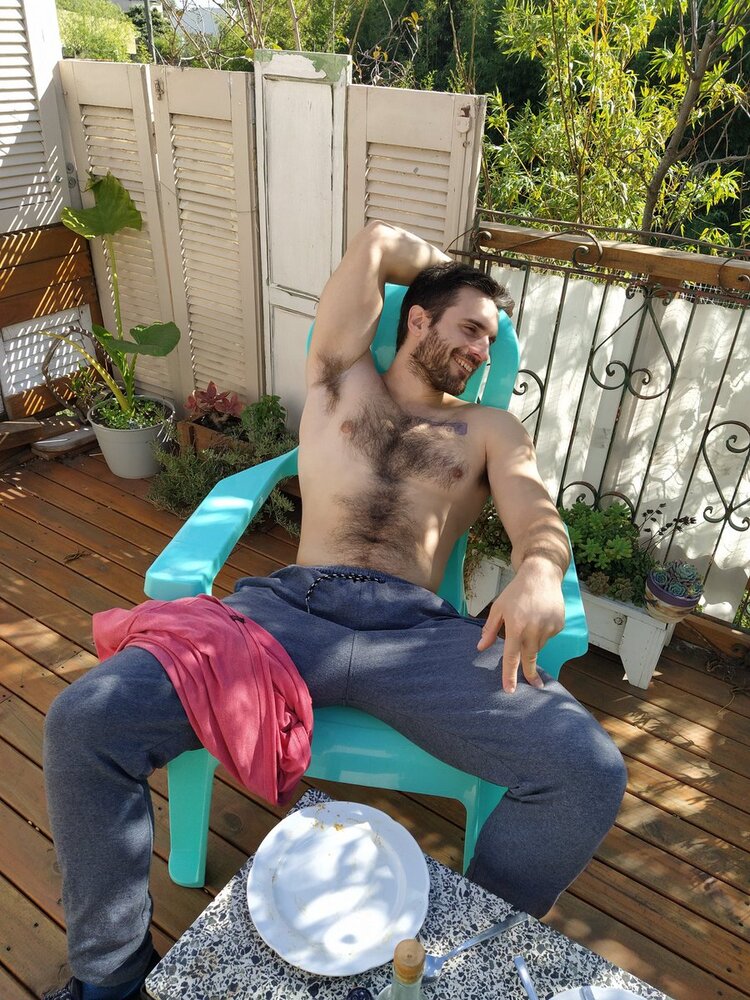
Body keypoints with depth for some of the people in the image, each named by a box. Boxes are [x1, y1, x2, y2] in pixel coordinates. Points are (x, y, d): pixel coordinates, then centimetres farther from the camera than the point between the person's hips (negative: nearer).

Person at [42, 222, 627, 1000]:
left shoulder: (490, 430, 23)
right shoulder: (343, 378, 22)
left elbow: (540, 522, 6)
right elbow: (374, 243, 23)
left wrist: (538, 571, -18)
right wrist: (452, 269, 37)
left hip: (418, 630, 1)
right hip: (289, 606, 0)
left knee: (589, 772, -21)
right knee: (83, 722, -18)